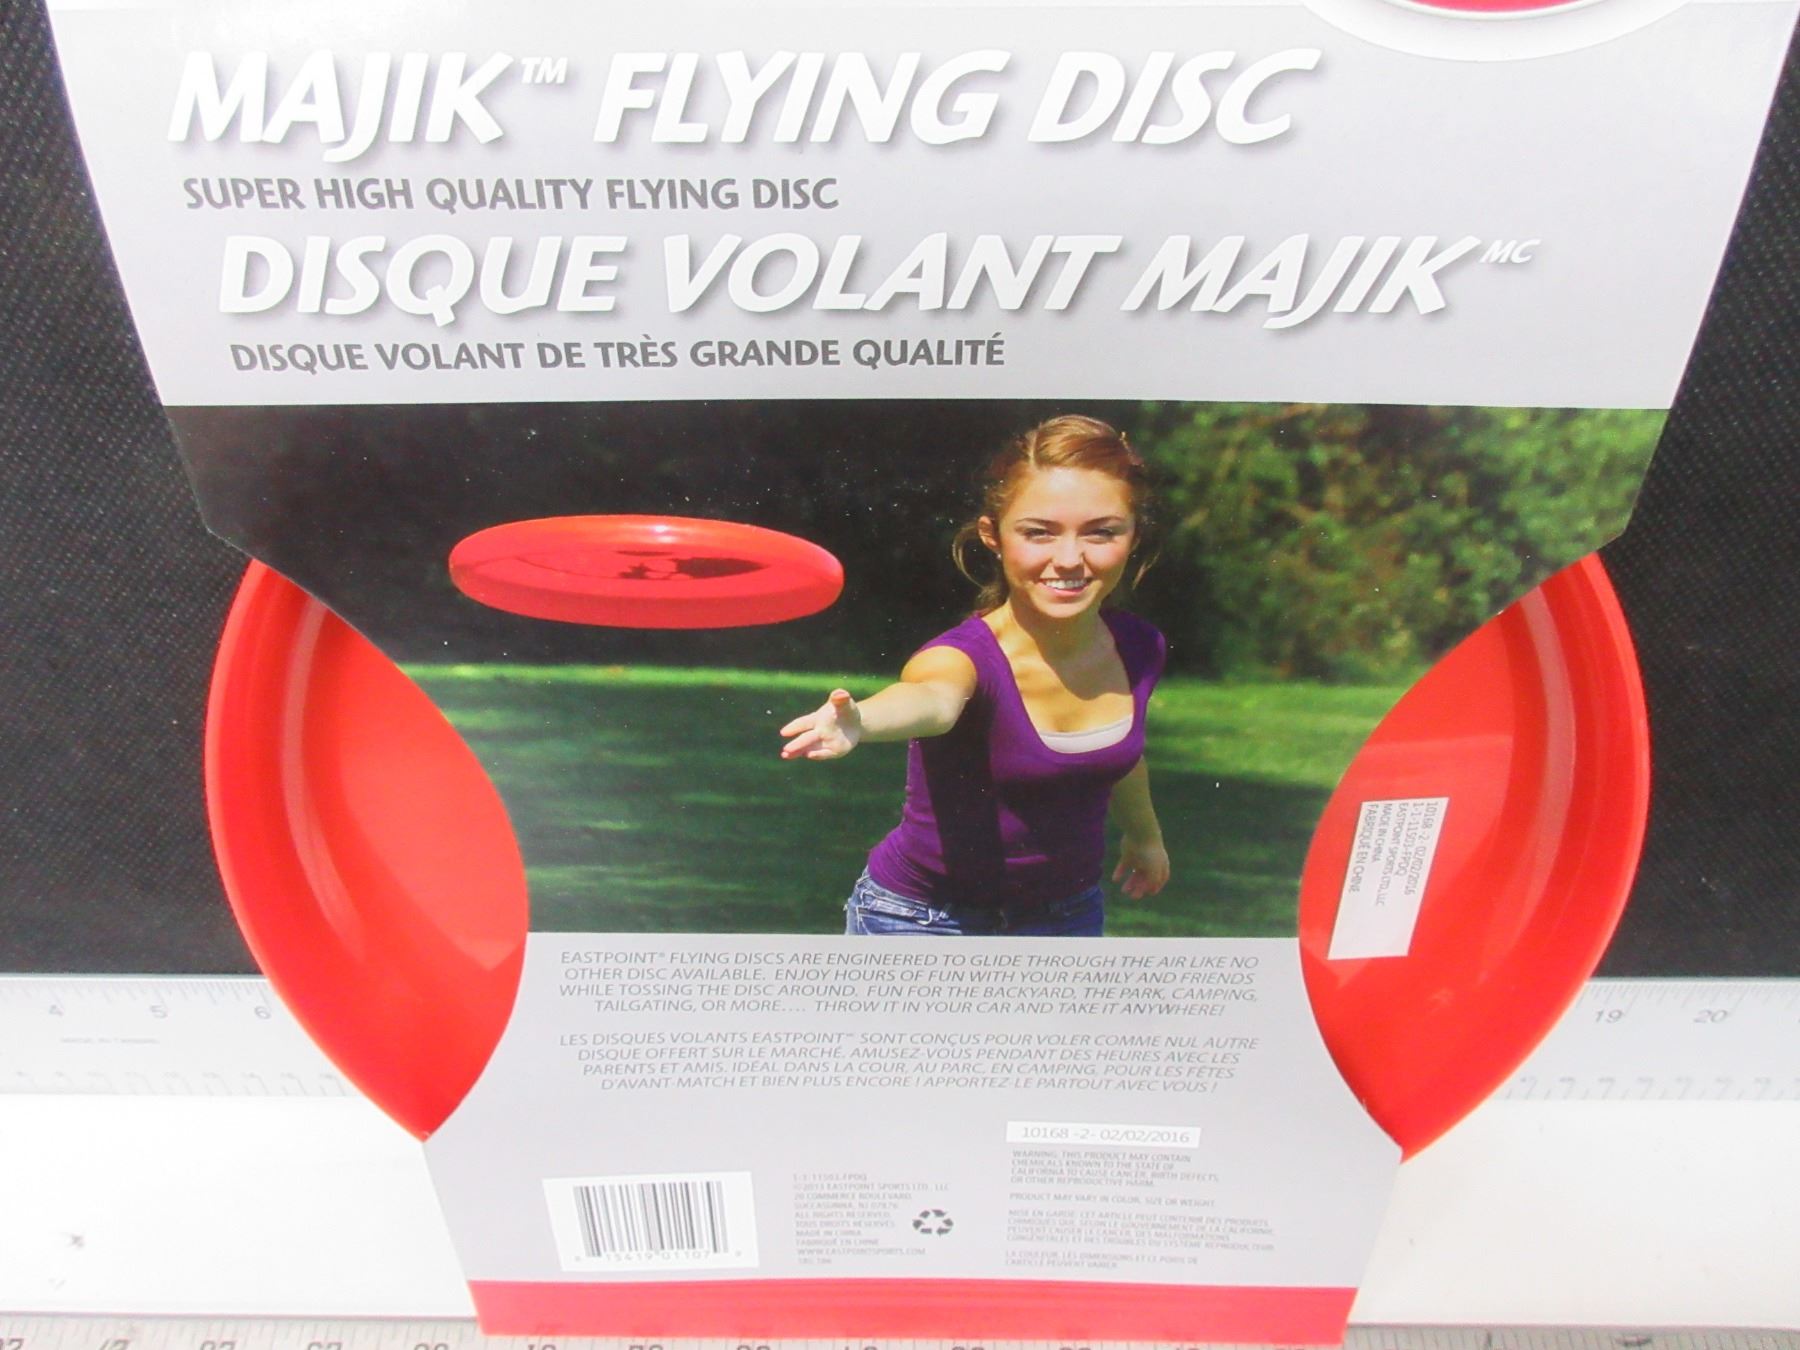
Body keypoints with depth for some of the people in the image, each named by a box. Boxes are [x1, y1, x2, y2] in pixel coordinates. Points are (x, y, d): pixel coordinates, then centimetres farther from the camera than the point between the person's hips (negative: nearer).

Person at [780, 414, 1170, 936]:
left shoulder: (1137, 649, -11)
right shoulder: (966, 655, -27)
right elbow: (933, 697, -51)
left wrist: (1144, 833, 26)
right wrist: (860, 720, -73)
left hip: (1070, 911, 4)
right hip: (921, 917, -4)